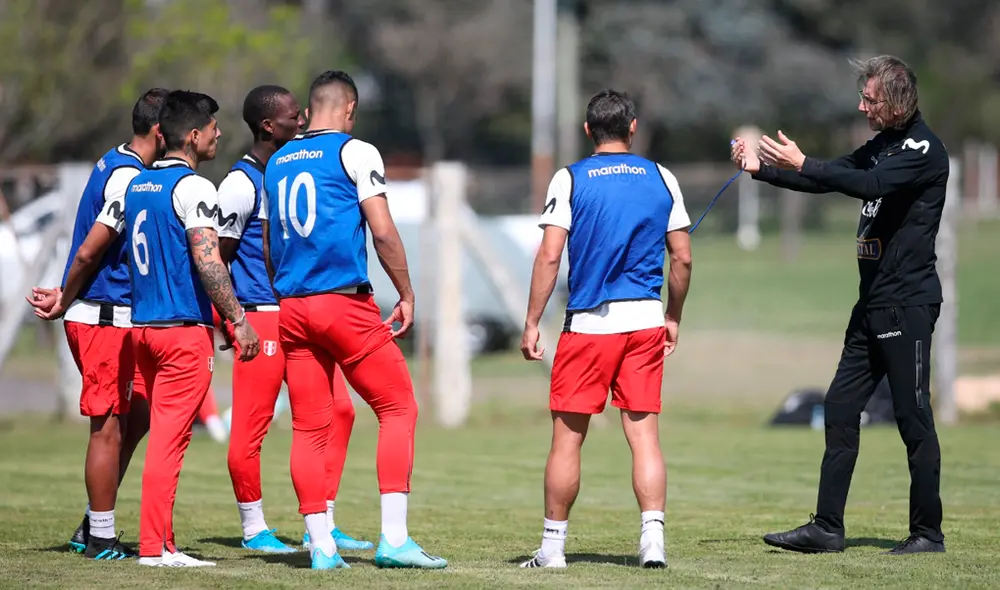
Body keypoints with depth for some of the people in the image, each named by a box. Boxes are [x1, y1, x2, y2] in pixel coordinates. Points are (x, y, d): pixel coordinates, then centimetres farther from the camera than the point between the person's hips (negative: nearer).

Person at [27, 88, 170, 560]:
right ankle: (101, 539, 5)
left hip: (116, 319, 10)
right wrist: (64, 303, -6)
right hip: (105, 319, -10)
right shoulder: (131, 179, -18)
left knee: (138, 414, 15)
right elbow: (89, 252, -19)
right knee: (109, 428, -2)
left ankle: (92, 526, 18)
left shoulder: (114, 164, 14)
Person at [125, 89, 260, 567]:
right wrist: (239, 321, -16)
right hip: (185, 329, -8)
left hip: (143, 325, 8)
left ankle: (162, 542, 14)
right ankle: (153, 545, -7)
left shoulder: (137, 184, 13)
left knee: (164, 434, 12)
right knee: (170, 437, -6)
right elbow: (207, 261, -19)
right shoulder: (193, 188, -12)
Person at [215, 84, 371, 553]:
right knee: (251, 425, -4)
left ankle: (321, 524, 11)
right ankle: (254, 528, 9)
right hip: (261, 318, -8)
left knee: (336, 412, 4)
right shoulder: (240, 183, -11)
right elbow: (217, 259, -9)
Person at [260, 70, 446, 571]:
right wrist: (407, 294, 1)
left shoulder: (278, 162, 15)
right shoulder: (355, 152, -3)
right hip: (346, 303, -6)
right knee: (398, 408, 2)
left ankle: (321, 545, 3)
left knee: (309, 428, 6)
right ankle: (393, 537, -6)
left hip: (291, 307, 6)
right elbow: (383, 232, -9)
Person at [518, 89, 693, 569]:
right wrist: (673, 318, 18)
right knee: (644, 435, 4)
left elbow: (549, 256, -7)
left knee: (567, 438, 4)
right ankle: (653, 538, -6)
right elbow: (682, 258, 7)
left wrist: (532, 324, -4)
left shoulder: (570, 179, -1)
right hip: (646, 321, 2)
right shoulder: (661, 179, 7)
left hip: (589, 323, -2)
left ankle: (552, 545, 9)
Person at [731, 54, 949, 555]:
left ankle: (928, 532, 1)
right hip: (874, 303, 9)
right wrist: (762, 168, 8)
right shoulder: (881, 146, 16)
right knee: (840, 408, 6)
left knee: (913, 418, -5)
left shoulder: (923, 149, -12)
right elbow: (827, 182, 20)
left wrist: (803, 165, -27)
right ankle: (827, 528, 9)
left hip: (908, 303, -9)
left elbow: (871, 185, -26)